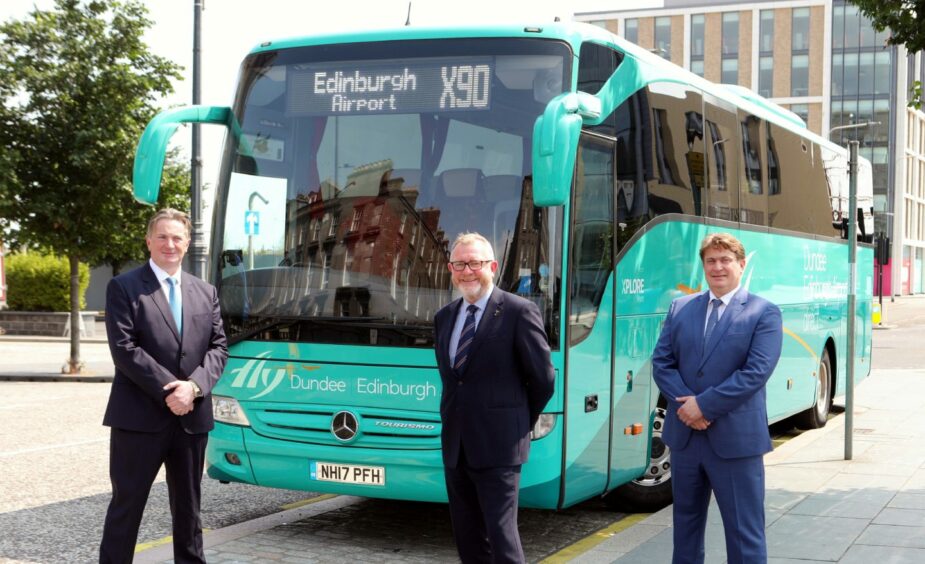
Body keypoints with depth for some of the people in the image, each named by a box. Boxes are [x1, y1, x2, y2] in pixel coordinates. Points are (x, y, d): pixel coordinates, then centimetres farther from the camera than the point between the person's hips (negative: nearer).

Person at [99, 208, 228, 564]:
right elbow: (124, 349, -12)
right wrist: (167, 389, -18)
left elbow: (218, 348, 6)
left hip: (191, 416, 4)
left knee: (188, 505, 14)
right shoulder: (124, 287, -3)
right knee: (127, 504, 2)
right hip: (140, 415, -4)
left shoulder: (205, 292, 12)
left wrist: (194, 386, -12)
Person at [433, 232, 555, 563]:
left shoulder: (518, 312, -8)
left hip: (497, 447, -6)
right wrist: (454, 418, 13)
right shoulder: (444, 317, 12)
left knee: (501, 536, -6)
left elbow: (543, 378, -5)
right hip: (455, 446, 7)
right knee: (467, 537, 11)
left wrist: (520, 422, 5)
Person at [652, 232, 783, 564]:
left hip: (735, 440, -5)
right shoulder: (680, 307, 9)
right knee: (685, 521, 17)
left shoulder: (764, 313, -4)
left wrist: (703, 404, -17)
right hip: (684, 436, 5)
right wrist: (685, 404, -12)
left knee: (744, 531, 0)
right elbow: (661, 362, 4)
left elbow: (755, 373, -15)